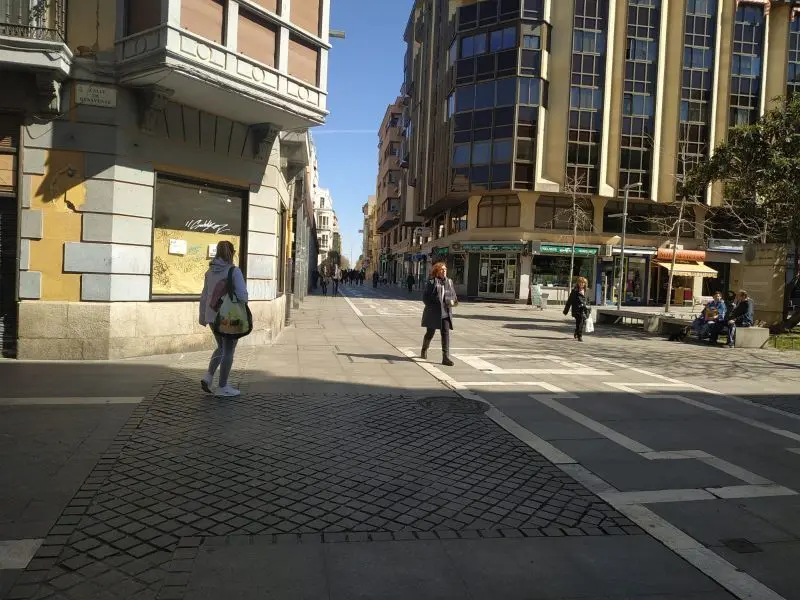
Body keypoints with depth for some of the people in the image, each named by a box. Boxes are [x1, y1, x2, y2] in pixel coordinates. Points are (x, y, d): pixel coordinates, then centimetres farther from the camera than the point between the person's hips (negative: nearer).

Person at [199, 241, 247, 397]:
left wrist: (202, 316, 19)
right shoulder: (234, 271, -13)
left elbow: (204, 295, 11)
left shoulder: (210, 271, 5)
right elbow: (242, 294, -17)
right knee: (228, 351, 6)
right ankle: (223, 387, 12)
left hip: (213, 316, 6)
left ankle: (208, 376, 9)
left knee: (221, 348, 23)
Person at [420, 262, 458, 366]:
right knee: (430, 333, 10)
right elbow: (425, 297, -2)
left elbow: (454, 295, 17)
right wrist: (431, 306, -12)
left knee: (446, 333, -8)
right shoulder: (431, 282, -3)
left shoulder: (449, 282, 10)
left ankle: (445, 357, -9)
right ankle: (424, 349, 39)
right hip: (433, 313, -3)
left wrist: (453, 301, -4)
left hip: (446, 313, 3)